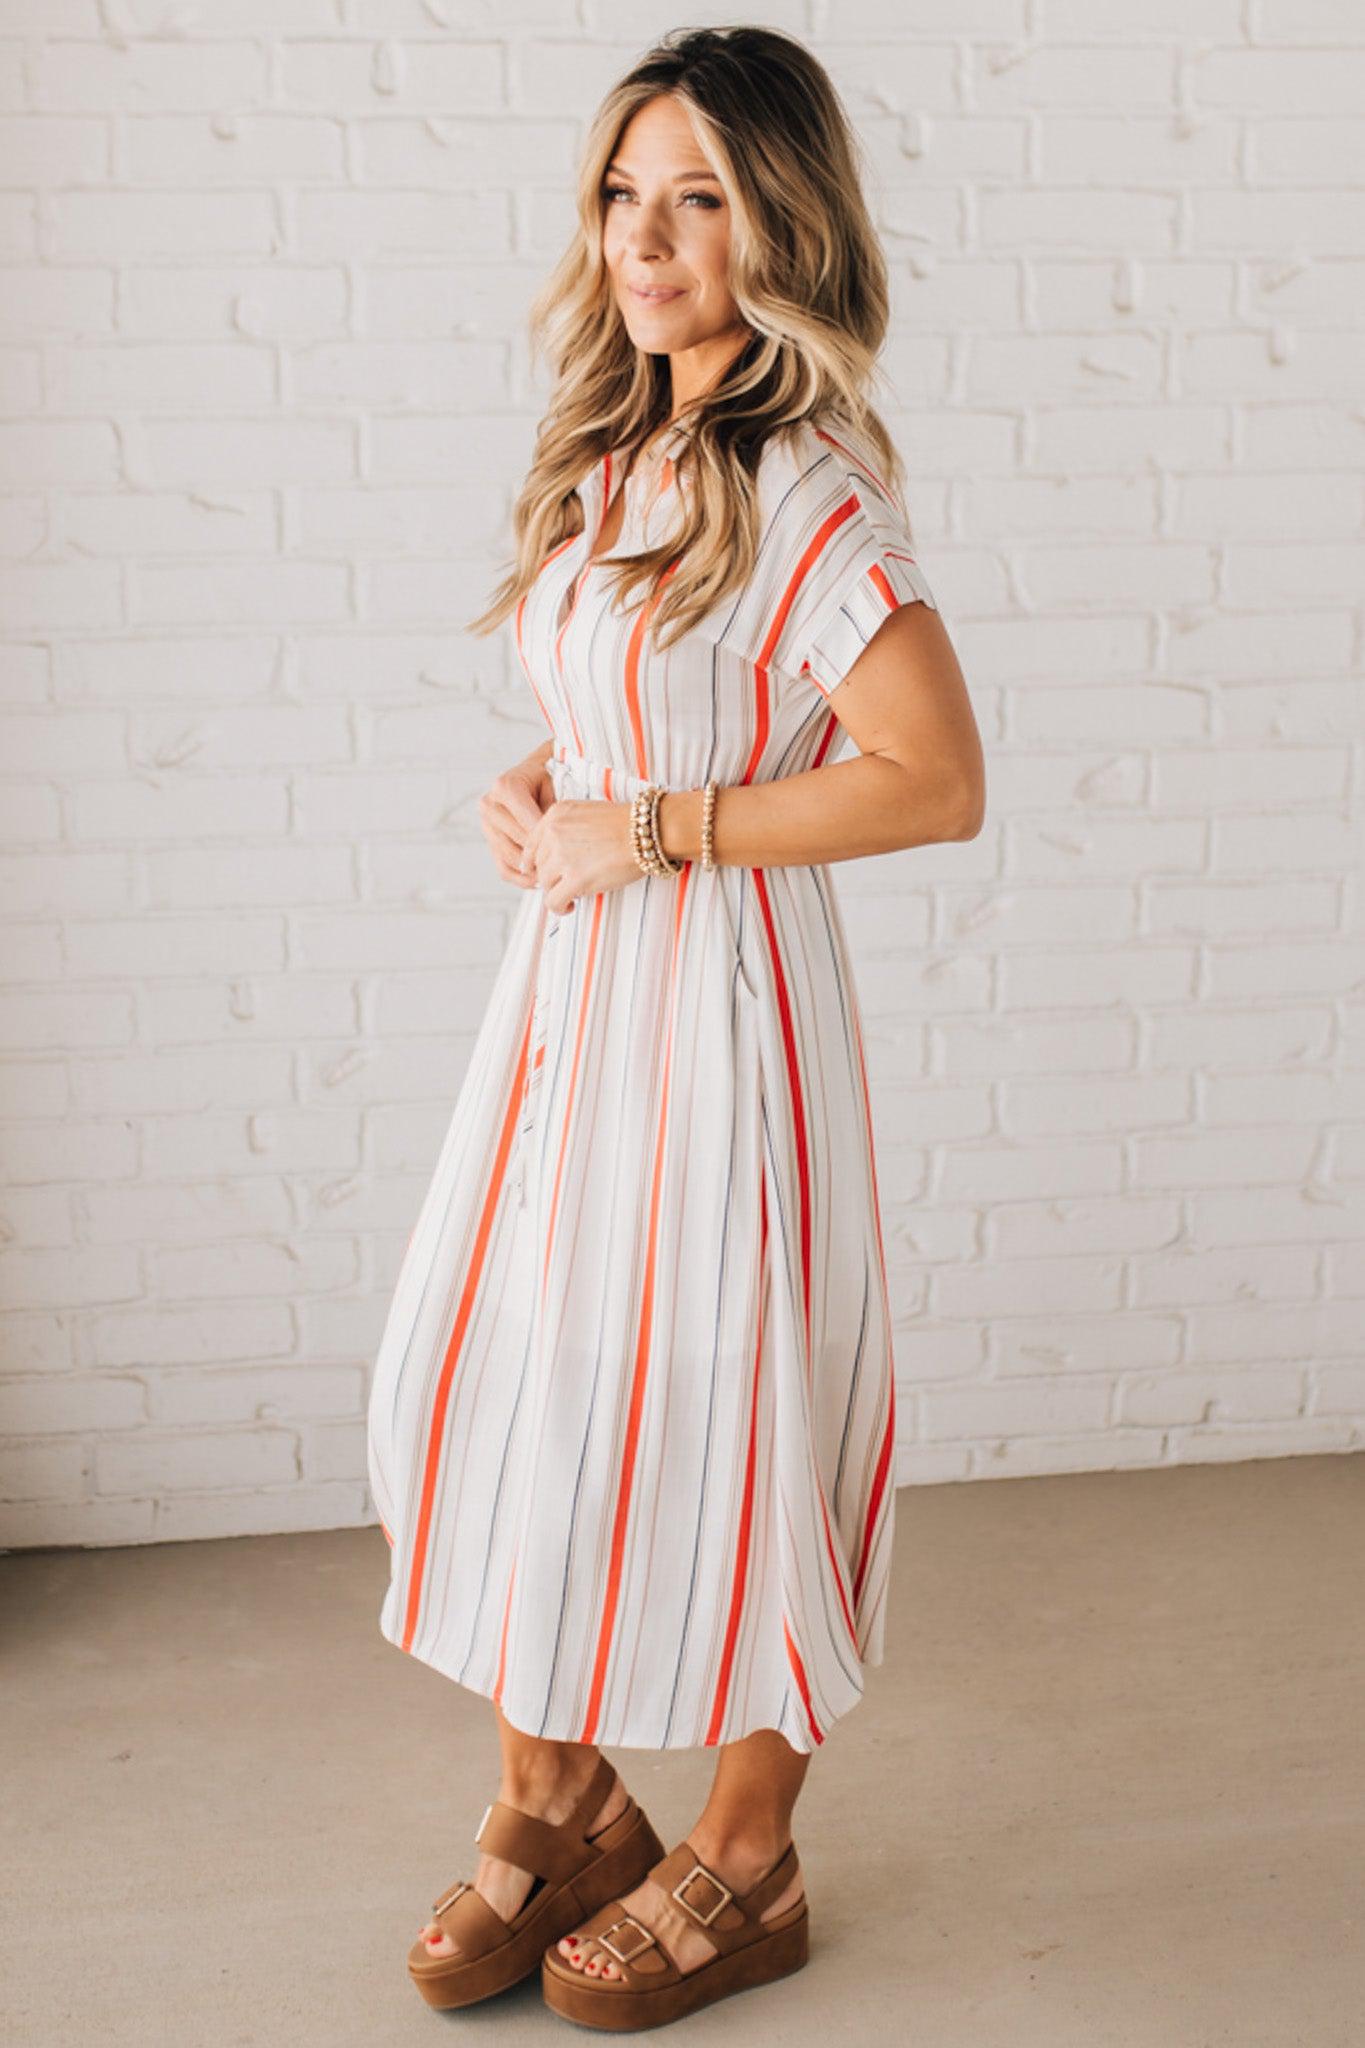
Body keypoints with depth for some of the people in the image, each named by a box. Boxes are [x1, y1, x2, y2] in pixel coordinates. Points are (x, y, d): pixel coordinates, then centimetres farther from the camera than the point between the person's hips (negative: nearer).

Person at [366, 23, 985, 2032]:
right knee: (497, 1382, 11)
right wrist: (533, 793, 2)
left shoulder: (807, 494, -15)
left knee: (714, 1419, 4)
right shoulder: (611, 465, 10)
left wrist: (650, 830, -18)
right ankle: (556, 1807, 31)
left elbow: (935, 778, -20)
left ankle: (746, 1863, 25)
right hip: (568, 984, 8)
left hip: (720, 997, -8)